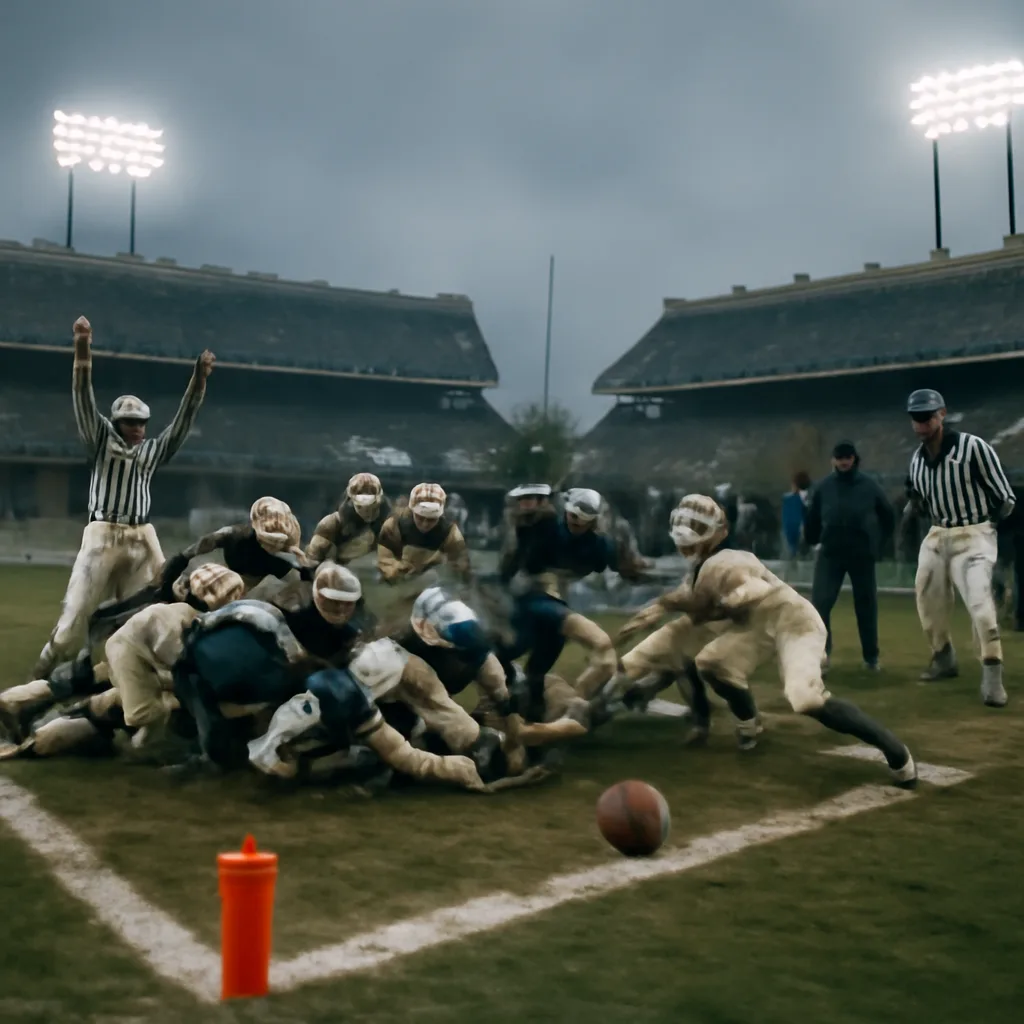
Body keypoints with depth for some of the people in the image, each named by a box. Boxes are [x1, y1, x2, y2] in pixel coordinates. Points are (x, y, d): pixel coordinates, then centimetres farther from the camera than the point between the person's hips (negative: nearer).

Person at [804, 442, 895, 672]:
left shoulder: (869, 486, -2)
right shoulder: (824, 487, -1)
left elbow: (888, 517, 9)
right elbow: (812, 519, 8)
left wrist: (877, 545, 5)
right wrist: (814, 542, 7)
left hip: (862, 554, 0)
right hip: (830, 554, 0)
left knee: (866, 607, 8)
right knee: (820, 604, -9)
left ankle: (871, 657, 23)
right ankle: (820, 654, 1)